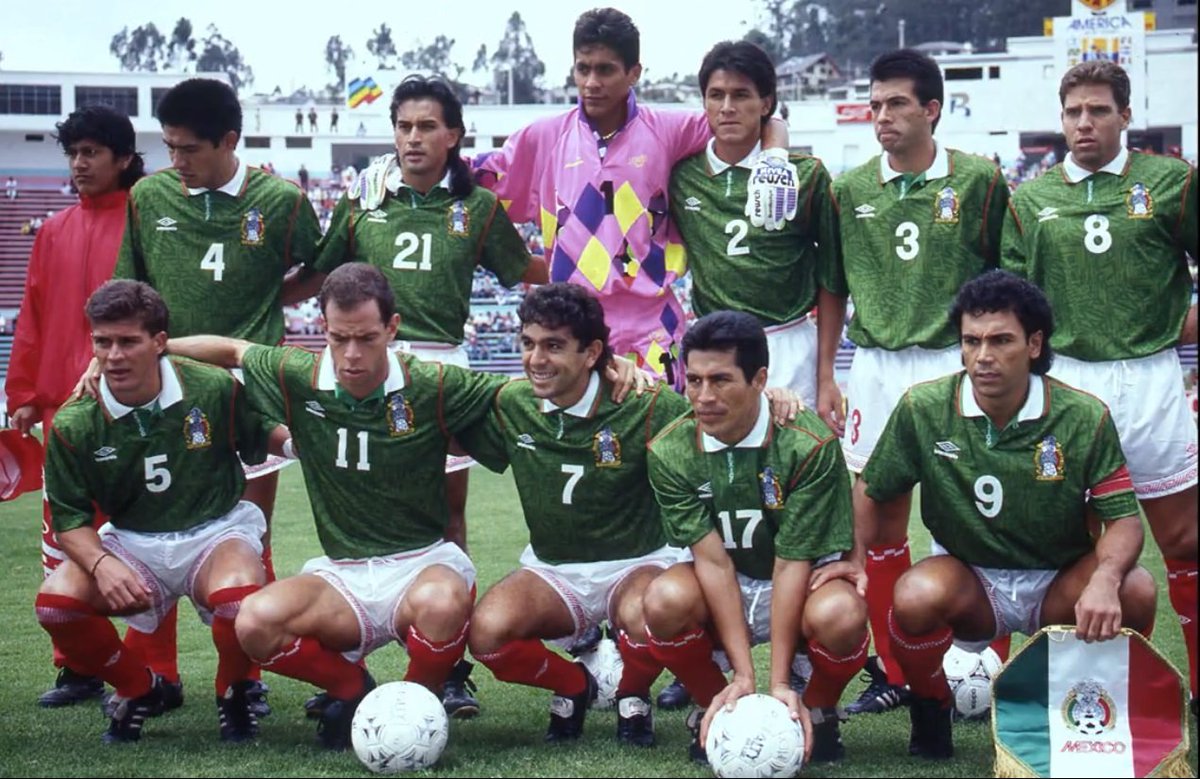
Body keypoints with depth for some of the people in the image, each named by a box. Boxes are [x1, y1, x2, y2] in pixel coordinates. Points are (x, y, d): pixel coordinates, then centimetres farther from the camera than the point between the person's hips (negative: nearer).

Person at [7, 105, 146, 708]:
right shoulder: (54, 233, 13)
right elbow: (33, 320, 13)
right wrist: (23, 397, 8)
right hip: (63, 406, 5)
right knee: (62, 535, 7)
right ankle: (77, 668, 16)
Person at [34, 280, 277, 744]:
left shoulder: (216, 389, -14)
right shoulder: (72, 425, -10)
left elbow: (261, 443, 4)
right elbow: (70, 517, -4)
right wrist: (100, 563, -21)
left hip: (217, 532, -2)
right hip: (130, 542, 3)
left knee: (238, 596, -38)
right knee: (56, 600, -24)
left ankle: (234, 693, 0)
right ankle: (140, 689, 7)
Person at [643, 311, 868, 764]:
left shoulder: (809, 445, -22)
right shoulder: (669, 453, -14)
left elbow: (792, 561, -22)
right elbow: (712, 560, -19)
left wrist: (779, 683, -25)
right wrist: (744, 677, -27)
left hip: (804, 583, -2)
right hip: (723, 590, 2)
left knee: (839, 616, -37)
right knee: (665, 600, -32)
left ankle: (818, 712, -2)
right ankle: (715, 710, -2)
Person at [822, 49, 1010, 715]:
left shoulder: (979, 180, -3)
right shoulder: (850, 190, 6)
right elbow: (832, 290, 12)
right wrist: (825, 378, 8)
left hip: (957, 365, -3)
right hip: (876, 369, 3)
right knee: (882, 521, 6)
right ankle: (893, 670, 16)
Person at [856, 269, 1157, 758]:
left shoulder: (1085, 417, -13)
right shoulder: (922, 408, -11)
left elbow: (1123, 519, -13)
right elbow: (874, 492, 4)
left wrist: (1105, 580, -33)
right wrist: (854, 560, -10)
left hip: (1058, 587, 1)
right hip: (967, 581, 0)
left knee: (1135, 589, -30)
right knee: (916, 596, -35)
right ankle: (930, 709, -1)